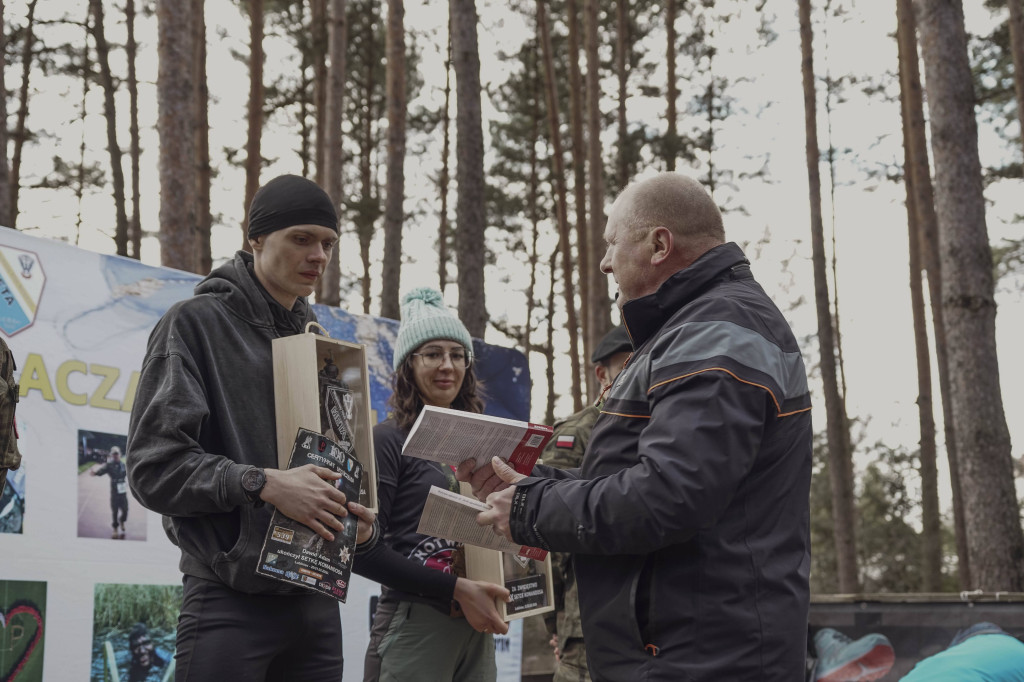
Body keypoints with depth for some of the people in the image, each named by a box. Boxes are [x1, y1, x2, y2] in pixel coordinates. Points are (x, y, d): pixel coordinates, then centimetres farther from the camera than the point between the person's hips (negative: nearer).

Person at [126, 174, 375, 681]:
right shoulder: (196, 322, -2)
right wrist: (262, 484, -22)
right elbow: (154, 466, -10)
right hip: (230, 597, -6)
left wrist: (357, 519, 1)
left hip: (315, 597, 6)